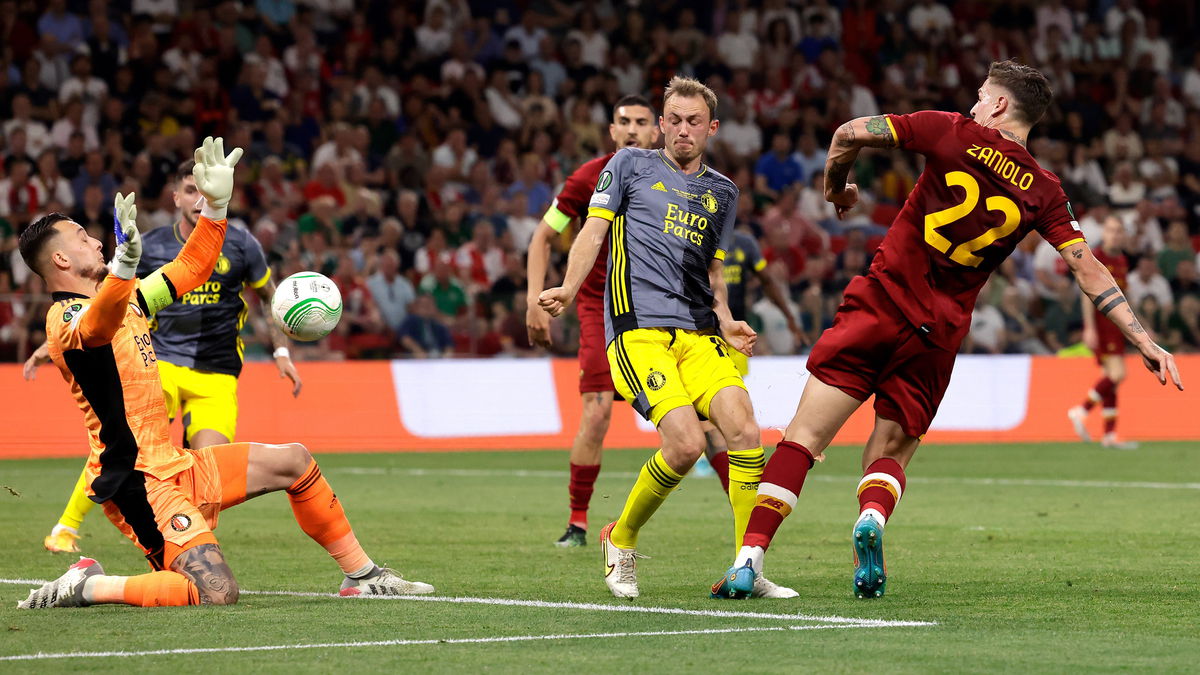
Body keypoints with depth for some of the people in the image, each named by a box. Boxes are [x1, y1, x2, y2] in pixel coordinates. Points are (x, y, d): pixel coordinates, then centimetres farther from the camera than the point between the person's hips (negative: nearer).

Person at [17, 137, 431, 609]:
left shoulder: (127, 298, 14)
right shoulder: (67, 318, -16)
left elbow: (190, 270, 27)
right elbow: (98, 326, -42)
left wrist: (215, 206, 17)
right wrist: (124, 263, -60)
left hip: (172, 464, 10)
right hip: (138, 482, -10)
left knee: (293, 461, 19)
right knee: (216, 593, -24)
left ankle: (362, 575, 29)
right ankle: (88, 587, -10)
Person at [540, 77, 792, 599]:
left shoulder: (722, 193, 23)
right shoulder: (630, 164, 11)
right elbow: (593, 232, 6)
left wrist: (725, 321, 10)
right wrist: (569, 289, -10)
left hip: (698, 333, 5)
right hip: (638, 328, -5)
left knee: (743, 429, -17)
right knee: (686, 442, -21)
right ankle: (621, 541, 4)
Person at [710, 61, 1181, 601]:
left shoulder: (956, 134, -1)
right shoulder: (1043, 192, 5)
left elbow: (850, 134, -3)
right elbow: (1090, 272, 2)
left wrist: (836, 189, 17)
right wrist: (1145, 341, 5)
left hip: (881, 300, -2)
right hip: (938, 334, 2)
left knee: (804, 437, -2)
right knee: (889, 454, 15)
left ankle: (749, 558, -13)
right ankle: (873, 515, -20)